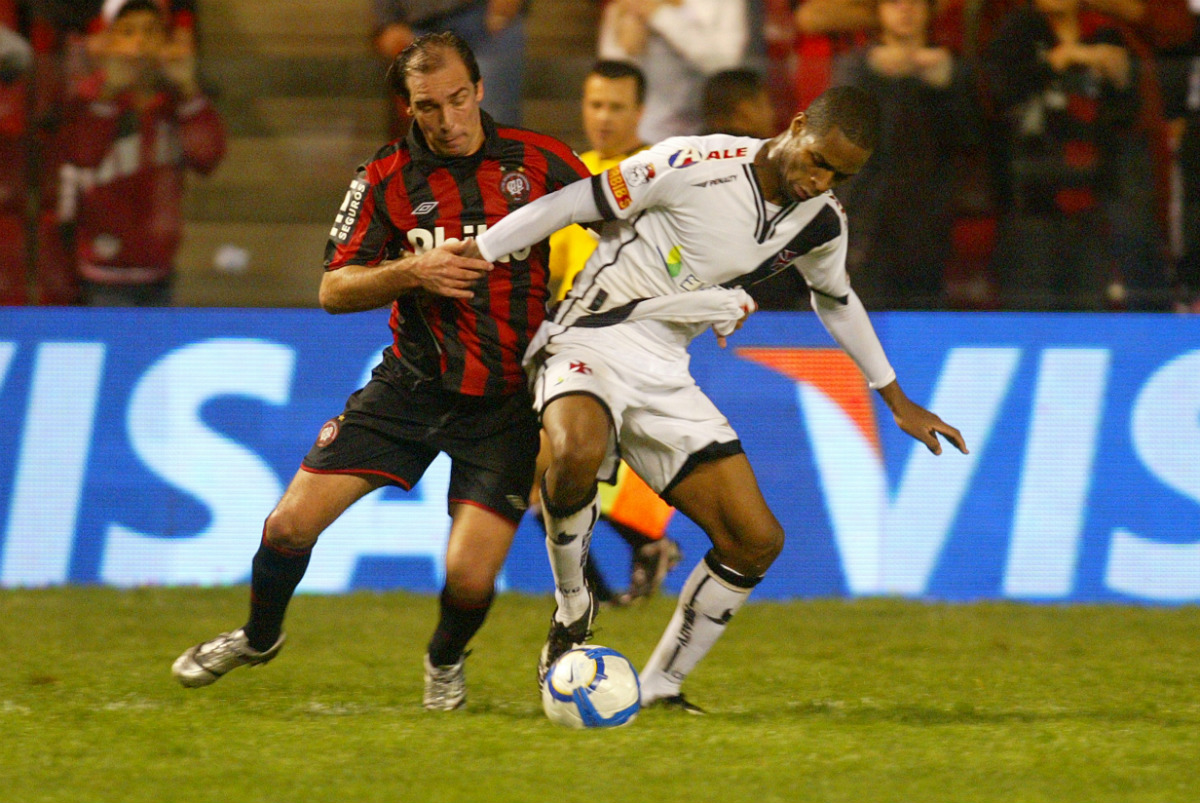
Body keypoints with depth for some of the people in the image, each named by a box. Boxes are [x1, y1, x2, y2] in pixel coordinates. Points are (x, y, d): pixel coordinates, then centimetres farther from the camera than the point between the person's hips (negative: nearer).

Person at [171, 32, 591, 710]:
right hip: (411, 389, 2)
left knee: (470, 577, -14)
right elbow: (334, 290, -3)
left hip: (506, 401, -2)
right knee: (291, 525, -4)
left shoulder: (537, 162, -5)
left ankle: (447, 659, 23)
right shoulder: (386, 179, -2)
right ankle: (259, 638, 28)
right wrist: (412, 272, -20)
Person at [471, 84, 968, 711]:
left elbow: (836, 300, 24)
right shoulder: (697, 166, -18)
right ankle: (571, 607, -13)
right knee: (576, 455, -40)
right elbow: (574, 205, -12)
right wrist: (469, 257, -11)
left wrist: (896, 400, 32)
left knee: (757, 541, -3)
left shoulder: (821, 223, 3)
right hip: (591, 346, -7)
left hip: (665, 378, 7)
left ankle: (660, 687, 11)